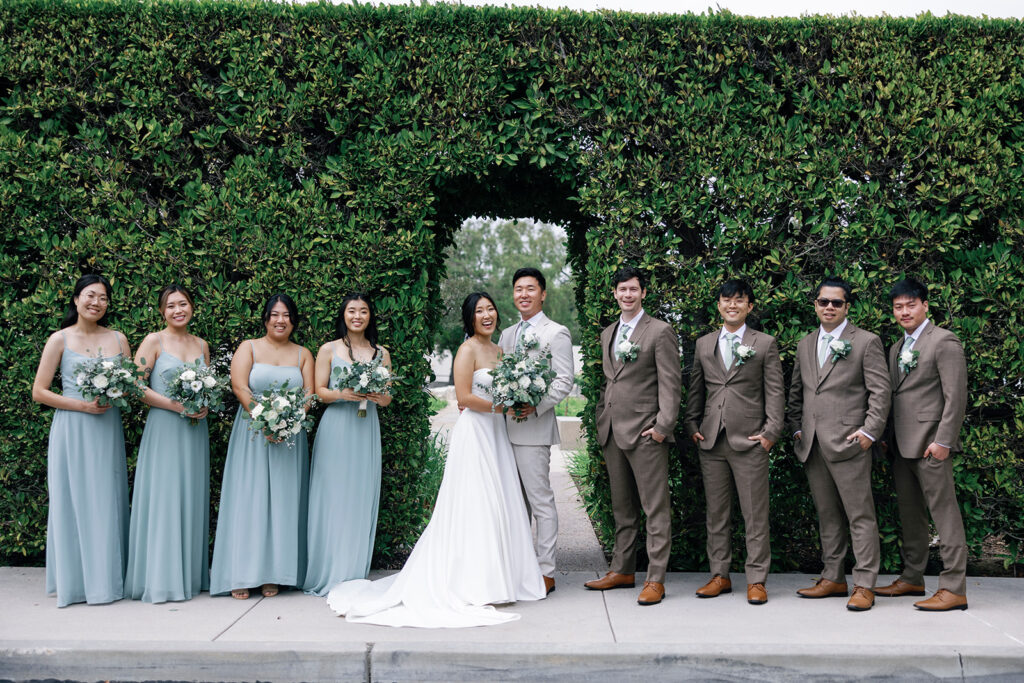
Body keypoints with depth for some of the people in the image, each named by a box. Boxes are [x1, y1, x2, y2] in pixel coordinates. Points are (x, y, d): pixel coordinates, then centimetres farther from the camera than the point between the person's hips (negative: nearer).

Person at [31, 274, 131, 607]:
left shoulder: (118, 339, 9)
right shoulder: (60, 339, 1)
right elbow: (39, 392, -1)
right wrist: (83, 405, -12)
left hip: (108, 429, 3)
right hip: (71, 430, -3)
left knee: (107, 502, 5)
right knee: (73, 502, 0)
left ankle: (106, 580, 14)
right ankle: (74, 582, 10)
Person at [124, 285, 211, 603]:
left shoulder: (202, 345, 13)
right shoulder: (154, 341, -1)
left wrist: (205, 406, -2)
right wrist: (176, 405, -16)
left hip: (195, 430, 4)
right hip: (163, 429, -4)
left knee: (191, 500, 7)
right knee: (163, 501, -5)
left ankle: (190, 576, 14)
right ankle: (160, 579, 2)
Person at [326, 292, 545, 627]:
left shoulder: (498, 351, 16)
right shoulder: (468, 349, -9)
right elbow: (464, 397, -16)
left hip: (495, 432, 8)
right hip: (474, 433, -8)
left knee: (497, 506, 9)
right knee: (475, 506, -6)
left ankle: (499, 579, 18)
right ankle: (476, 586, 1)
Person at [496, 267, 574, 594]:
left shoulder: (556, 333, -2)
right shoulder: (507, 335, 19)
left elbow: (564, 381, -10)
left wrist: (536, 406, -21)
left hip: (534, 429, -7)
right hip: (505, 428, 7)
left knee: (541, 502, -3)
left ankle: (546, 572, 4)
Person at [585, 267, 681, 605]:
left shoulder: (660, 331, -3)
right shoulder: (607, 334, 18)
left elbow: (670, 383, -8)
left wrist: (663, 426, -15)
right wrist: (601, 421, 14)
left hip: (645, 432, -7)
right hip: (612, 432, 7)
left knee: (655, 508, -3)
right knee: (622, 507, 14)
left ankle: (655, 579, 1)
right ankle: (622, 570, 23)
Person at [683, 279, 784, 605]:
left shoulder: (765, 344, 4)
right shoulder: (703, 344, 13)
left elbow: (775, 392, 1)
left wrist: (771, 432, -7)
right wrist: (692, 426, 7)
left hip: (750, 441, -3)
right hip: (711, 441, 3)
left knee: (755, 514, 0)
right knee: (716, 512, 9)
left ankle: (756, 580, 8)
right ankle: (720, 575, 19)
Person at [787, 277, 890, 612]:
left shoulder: (867, 342, 1)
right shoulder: (805, 345, 17)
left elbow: (880, 391, -4)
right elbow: (796, 392, 23)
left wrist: (869, 432, -11)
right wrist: (796, 428, 13)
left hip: (848, 443, -6)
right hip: (812, 446, 6)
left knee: (860, 515, -3)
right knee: (827, 515, 12)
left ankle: (864, 585, 2)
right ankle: (833, 578, 21)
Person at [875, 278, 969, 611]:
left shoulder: (944, 342, -6)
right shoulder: (896, 348, 19)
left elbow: (956, 397, -12)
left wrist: (943, 441, -17)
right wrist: (888, 439, 14)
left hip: (929, 443, -8)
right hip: (902, 445, 8)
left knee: (944, 512, -6)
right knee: (909, 514, 13)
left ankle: (954, 588, -3)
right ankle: (912, 579, 23)